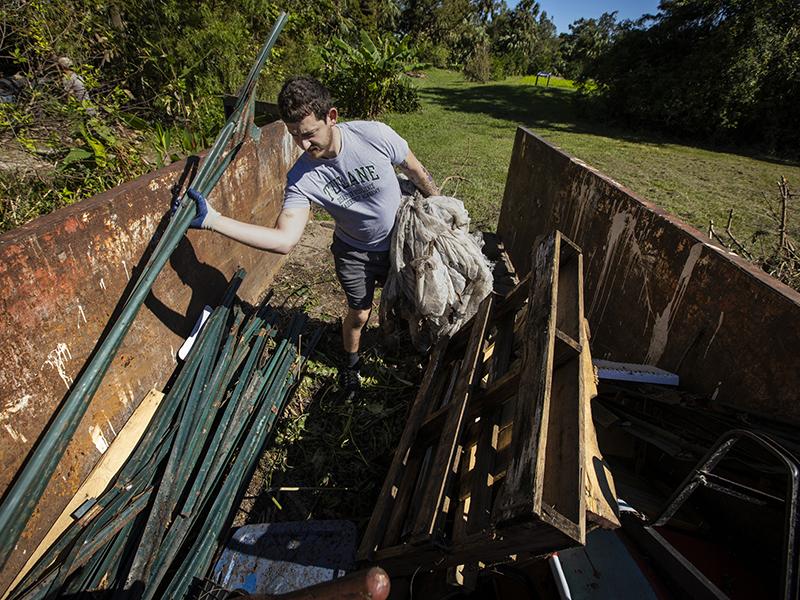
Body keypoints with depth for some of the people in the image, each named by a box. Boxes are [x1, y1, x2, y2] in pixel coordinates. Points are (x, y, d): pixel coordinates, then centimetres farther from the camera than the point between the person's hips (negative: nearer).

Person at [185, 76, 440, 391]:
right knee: (359, 314, 10)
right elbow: (284, 239, -37)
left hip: (397, 243, 1)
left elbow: (416, 170, -10)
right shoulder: (302, 177, -26)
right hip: (354, 252, -1)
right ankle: (350, 361, 44)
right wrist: (212, 219, -46)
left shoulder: (375, 134, -28)